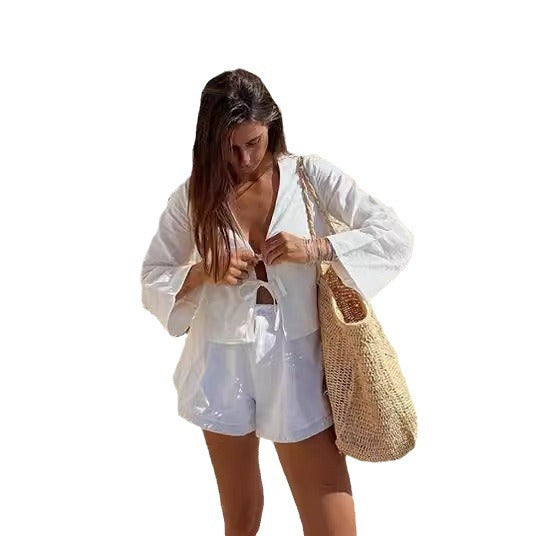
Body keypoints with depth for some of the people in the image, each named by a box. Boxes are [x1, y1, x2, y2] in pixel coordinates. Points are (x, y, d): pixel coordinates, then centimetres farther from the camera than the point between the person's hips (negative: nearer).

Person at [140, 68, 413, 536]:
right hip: (223, 366, 2)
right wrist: (205, 272, -15)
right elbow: (151, 280, 5)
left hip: (296, 363, -1)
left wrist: (315, 247, -22)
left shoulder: (310, 176, -5)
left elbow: (396, 238, -9)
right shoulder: (193, 196, -1)